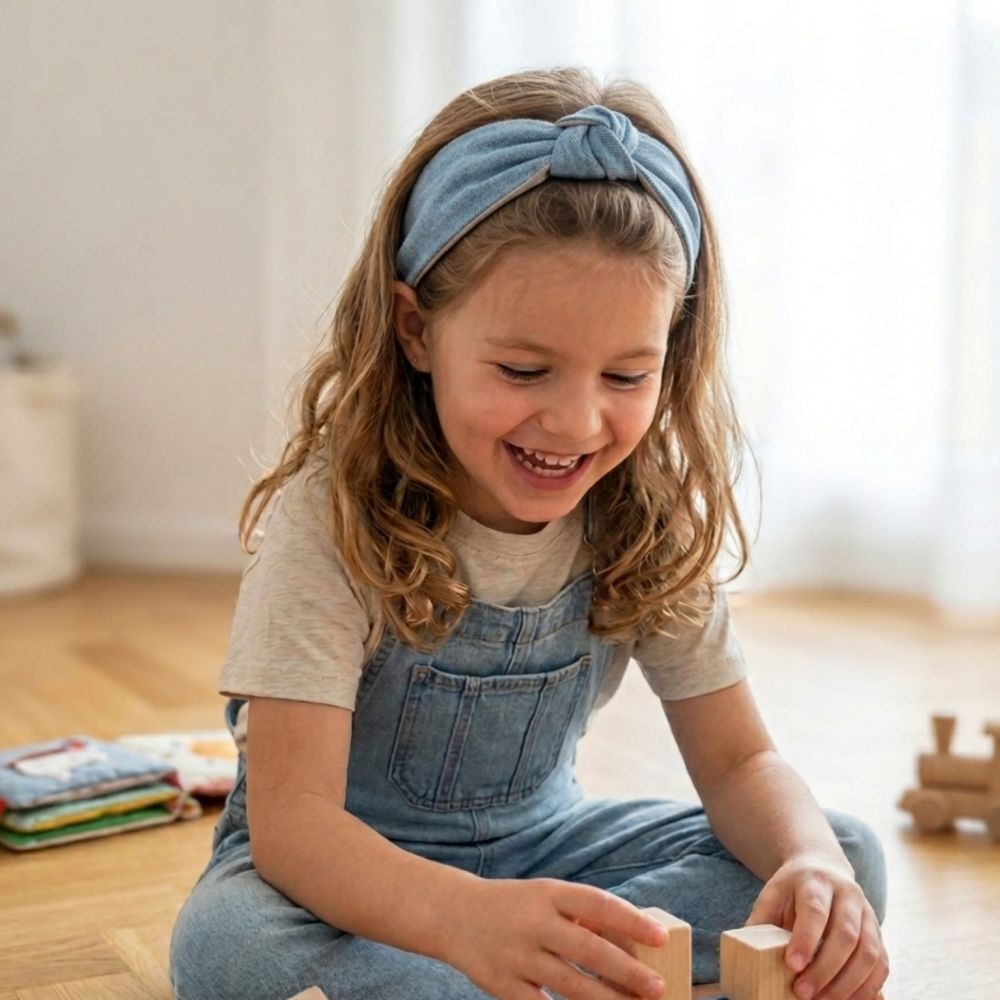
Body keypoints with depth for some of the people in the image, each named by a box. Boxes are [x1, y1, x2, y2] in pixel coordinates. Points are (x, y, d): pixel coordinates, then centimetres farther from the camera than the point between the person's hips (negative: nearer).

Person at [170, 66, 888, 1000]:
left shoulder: (649, 522, -12)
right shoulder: (329, 518, -26)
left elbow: (739, 762, -7)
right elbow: (289, 818, -32)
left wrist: (813, 863, -32)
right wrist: (468, 918, -53)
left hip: (535, 847, 4)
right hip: (348, 868, -3)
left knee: (848, 855, -13)